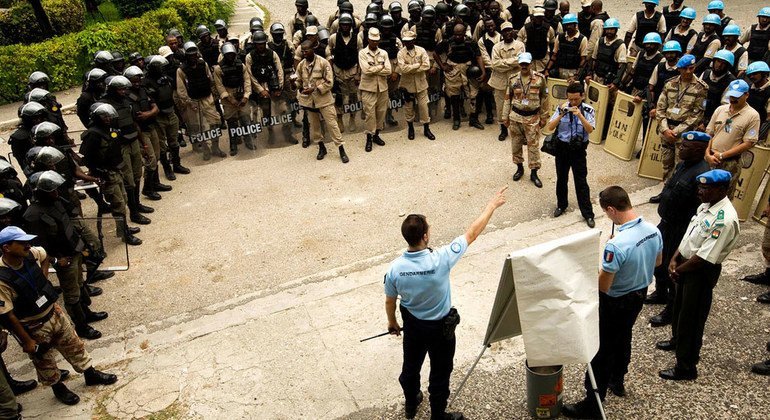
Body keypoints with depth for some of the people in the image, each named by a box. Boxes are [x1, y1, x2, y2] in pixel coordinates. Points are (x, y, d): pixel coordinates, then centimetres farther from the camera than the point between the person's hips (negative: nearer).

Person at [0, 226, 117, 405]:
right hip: (33, 328, -5)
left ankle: (90, 374, 42)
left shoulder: (31, 255, -13)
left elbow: (44, 256, 15)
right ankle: (58, 388, 43)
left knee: (74, 345, 20)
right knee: (45, 363, 18)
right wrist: (27, 341, -15)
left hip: (54, 312, 6)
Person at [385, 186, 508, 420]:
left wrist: (392, 323, 15)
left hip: (412, 325, 4)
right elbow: (472, 234, -22)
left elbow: (390, 302, -6)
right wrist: (492, 205, -9)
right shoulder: (440, 260, -33)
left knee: (410, 366, 27)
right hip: (440, 327, -3)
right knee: (440, 373, 19)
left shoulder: (395, 268, -23)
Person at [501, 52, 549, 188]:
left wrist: (544, 117, 2)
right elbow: (507, 99, 6)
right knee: (516, 144, 11)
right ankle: (519, 168, 30)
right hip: (515, 117, 2)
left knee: (533, 145, 1)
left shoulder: (540, 78, -6)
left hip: (532, 118, -2)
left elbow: (544, 99, 1)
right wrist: (505, 117, 5)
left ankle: (533, 173, 11)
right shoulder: (513, 79, 0)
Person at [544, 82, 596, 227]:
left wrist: (580, 115, -32)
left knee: (581, 181, 2)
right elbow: (549, 128, -9)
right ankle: (561, 205, 36)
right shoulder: (561, 108, -5)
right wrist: (561, 115, -22)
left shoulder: (588, 110, -8)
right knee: (561, 178, 16)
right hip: (562, 147, 2)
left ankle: (588, 214, 12)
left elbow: (590, 130, -20)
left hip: (578, 149, -2)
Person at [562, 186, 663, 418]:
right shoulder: (653, 230, -11)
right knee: (623, 339, 28)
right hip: (639, 295, 8)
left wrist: (600, 266, -9)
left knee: (602, 350, 6)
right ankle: (617, 381, 50)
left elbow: (603, 286, -26)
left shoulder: (616, 245, -35)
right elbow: (657, 262, 9)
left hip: (615, 303, -8)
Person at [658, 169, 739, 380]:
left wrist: (678, 270, -14)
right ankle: (677, 340, 52)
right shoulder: (706, 205, 1)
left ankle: (686, 367, 20)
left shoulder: (725, 220, -28)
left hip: (702, 272, -9)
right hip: (686, 263, 9)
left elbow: (704, 257, -26)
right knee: (679, 306, 27)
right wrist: (675, 259, -1)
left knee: (692, 317, 4)